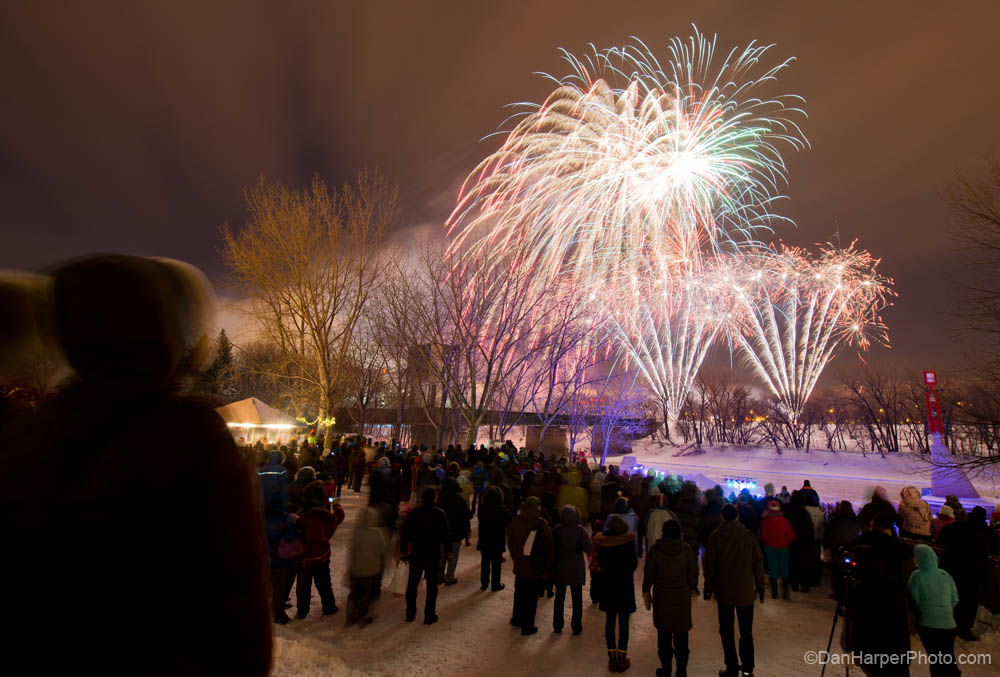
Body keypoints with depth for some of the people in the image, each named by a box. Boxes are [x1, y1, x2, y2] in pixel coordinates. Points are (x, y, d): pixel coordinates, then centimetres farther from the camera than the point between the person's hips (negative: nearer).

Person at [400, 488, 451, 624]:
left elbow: (405, 533, 1)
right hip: (433, 555, -2)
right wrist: (448, 550, 5)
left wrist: (404, 550, 10)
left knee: (412, 584, 15)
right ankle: (429, 616, 13)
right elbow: (445, 535, -7)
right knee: (431, 585, 9)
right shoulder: (440, 514, -11)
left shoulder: (413, 513, -4)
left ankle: (410, 614, 22)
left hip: (416, 554, 2)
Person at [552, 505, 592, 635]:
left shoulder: (557, 530, -11)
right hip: (576, 568, 0)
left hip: (560, 567, 1)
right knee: (577, 599, 13)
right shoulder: (580, 530, -13)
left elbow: (551, 547, -9)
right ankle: (576, 627, 18)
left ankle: (557, 626, 20)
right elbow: (588, 549, -14)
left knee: (559, 598, 14)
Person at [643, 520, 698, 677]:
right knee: (681, 635, 13)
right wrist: (693, 588, 16)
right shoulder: (687, 550, -11)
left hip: (661, 599, -1)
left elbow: (648, 574, -6)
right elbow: (693, 575, -3)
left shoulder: (654, 550, -13)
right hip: (682, 599, 1)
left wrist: (646, 593, 8)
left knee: (664, 635, 13)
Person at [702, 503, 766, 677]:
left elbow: (709, 564, -6)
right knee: (746, 631, 16)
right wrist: (760, 586, 10)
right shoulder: (749, 536, -5)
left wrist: (709, 587, 5)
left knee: (727, 632, 9)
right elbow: (758, 562, -1)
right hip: (746, 591, 2)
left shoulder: (715, 537, -9)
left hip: (724, 592, -2)